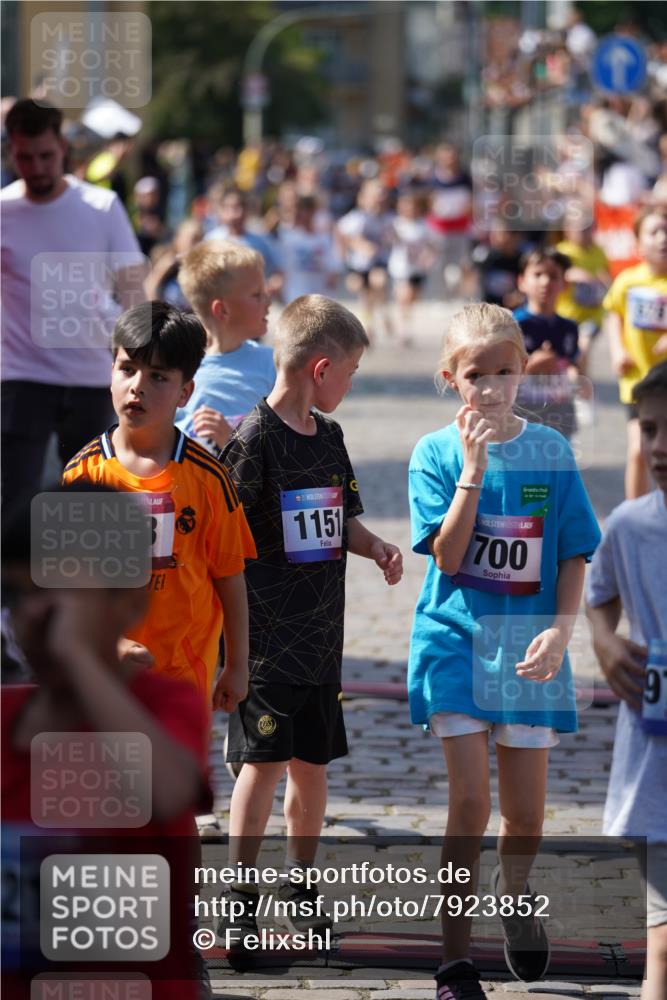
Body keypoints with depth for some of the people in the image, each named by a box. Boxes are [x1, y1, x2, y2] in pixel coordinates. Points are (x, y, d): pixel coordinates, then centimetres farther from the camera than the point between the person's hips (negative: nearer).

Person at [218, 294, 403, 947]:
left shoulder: (328, 436, 11)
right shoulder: (253, 438, -13)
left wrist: (376, 548, 2)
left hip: (320, 635, 7)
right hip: (267, 634, -7)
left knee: (312, 762, 12)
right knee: (264, 762, -7)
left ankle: (299, 889, 26)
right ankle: (238, 904, 1)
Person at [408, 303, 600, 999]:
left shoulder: (550, 451, 1)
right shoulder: (436, 453, -2)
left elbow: (573, 557, 3)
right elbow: (447, 556, -12)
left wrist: (560, 631, -11)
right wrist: (473, 468, -19)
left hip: (528, 650, 2)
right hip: (456, 641, -2)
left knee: (526, 813, 8)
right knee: (470, 803, -10)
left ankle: (513, 892, 41)